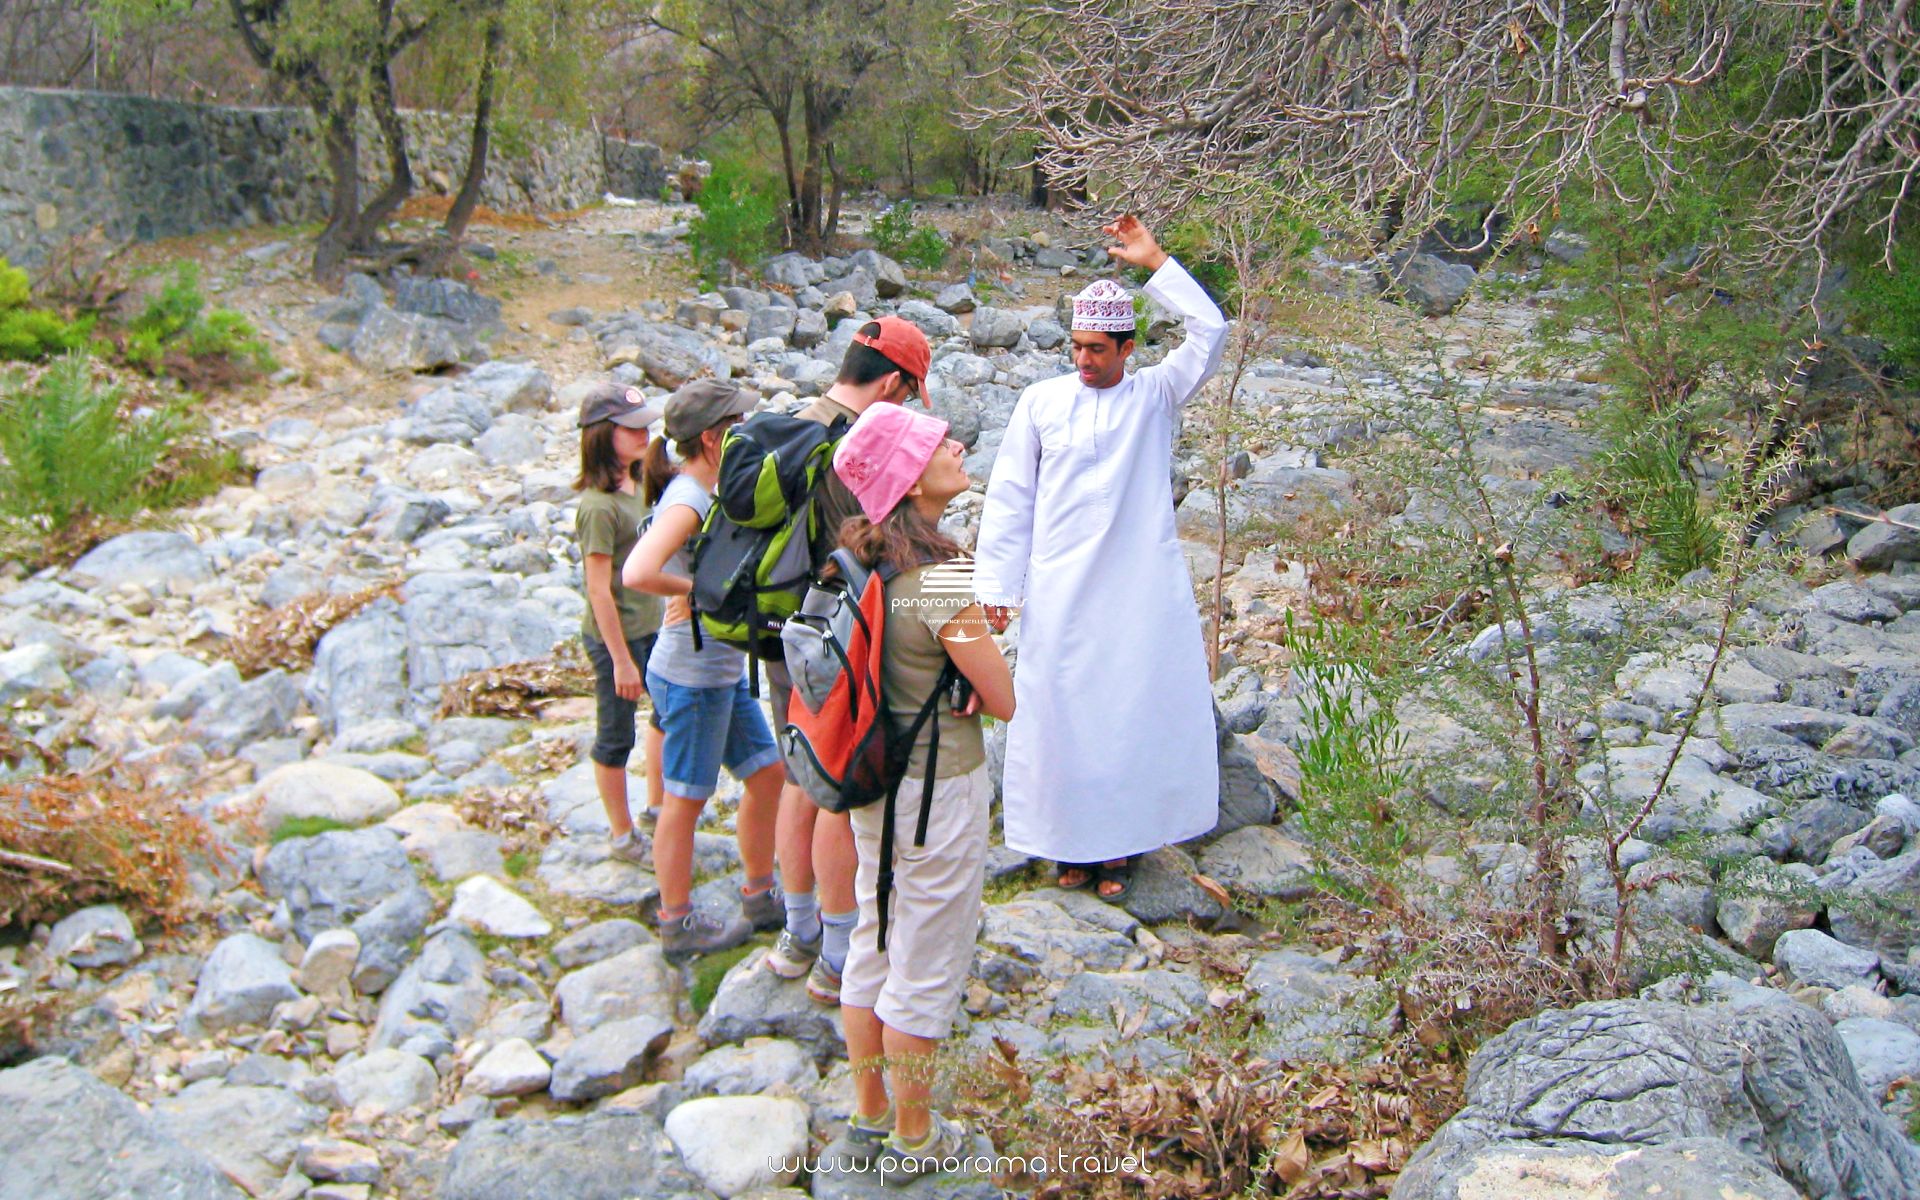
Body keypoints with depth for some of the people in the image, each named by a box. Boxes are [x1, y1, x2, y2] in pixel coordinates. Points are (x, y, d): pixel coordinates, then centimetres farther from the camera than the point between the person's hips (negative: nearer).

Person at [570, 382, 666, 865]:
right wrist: (621, 660, -19)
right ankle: (622, 835, 26)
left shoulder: (638, 486, 3)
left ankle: (656, 807, 41)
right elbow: (599, 591, -21)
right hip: (615, 636, -9)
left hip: (653, 627, 9)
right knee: (616, 738, 8)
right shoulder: (599, 506, -23)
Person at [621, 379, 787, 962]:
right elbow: (637, 572, -36)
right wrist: (697, 590, -22)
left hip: (725, 670, 9)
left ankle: (760, 897, 32)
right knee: (686, 798, 4)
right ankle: (677, 925, 20)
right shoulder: (686, 500, -21)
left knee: (768, 772, 17)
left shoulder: (709, 492, 7)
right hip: (690, 675, -9)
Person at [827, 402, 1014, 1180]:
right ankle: (912, 1139, 25)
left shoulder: (861, 558, -1)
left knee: (874, 944, 20)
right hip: (940, 788, -8)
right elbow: (1004, 700, -17)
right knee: (927, 969, 8)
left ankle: (869, 1113, 36)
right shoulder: (940, 580, -25)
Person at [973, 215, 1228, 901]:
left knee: (1138, 708, 5)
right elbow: (1010, 497, 4)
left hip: (1143, 587, 0)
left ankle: (1122, 842, 18)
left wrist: (1154, 263, -12)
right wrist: (996, 584, -1)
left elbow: (1209, 330, -11)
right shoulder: (1041, 401, 3)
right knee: (1062, 710, 6)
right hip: (1060, 588, 1)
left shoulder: (1156, 396, 2)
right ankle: (1071, 841, 19)